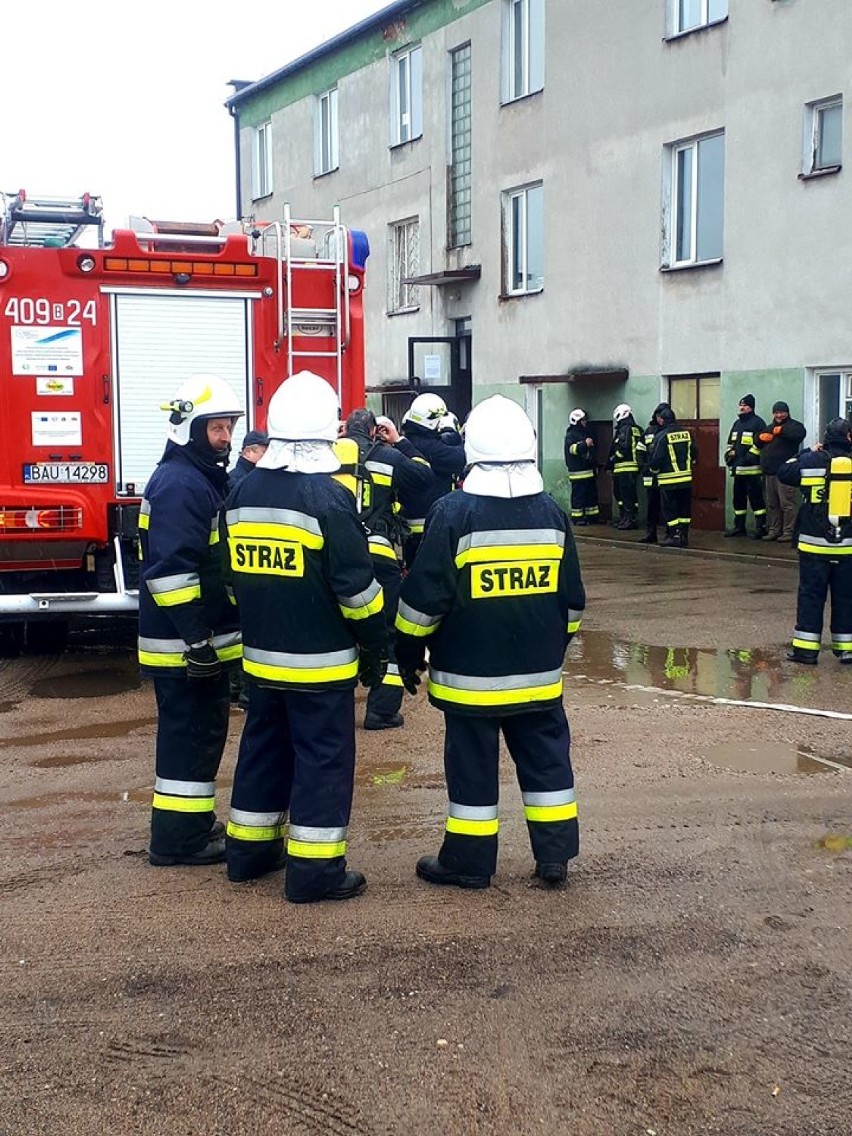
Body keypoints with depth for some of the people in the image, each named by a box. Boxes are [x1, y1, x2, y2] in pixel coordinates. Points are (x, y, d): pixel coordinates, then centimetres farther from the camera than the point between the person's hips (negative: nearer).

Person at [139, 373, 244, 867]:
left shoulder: (208, 477, 15)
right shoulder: (178, 483, -18)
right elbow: (170, 570, -25)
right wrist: (195, 638, -25)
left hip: (206, 635, 10)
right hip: (182, 642, -10)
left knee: (204, 729, 17)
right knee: (189, 732, -4)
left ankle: (195, 822, 28)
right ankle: (178, 839, 4)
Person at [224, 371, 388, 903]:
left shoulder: (244, 492, 6)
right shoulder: (328, 497, -16)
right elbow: (357, 584, -16)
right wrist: (376, 641, -5)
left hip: (261, 656, 7)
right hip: (321, 661, -7)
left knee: (263, 748, 18)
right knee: (323, 759, 1)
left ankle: (249, 850, 27)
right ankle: (314, 869, 5)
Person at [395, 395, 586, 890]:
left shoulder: (453, 513, -14)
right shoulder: (552, 513, 1)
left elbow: (425, 595, -11)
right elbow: (572, 598, 8)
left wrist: (410, 650, 2)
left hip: (471, 674, -4)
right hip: (539, 672, 4)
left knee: (473, 765, 6)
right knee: (546, 758, 13)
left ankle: (469, 862, 15)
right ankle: (555, 856, 18)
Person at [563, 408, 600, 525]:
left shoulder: (586, 433, 21)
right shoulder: (571, 434, -7)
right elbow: (571, 448, -22)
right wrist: (585, 444, -30)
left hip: (588, 470, 9)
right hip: (577, 471, -9)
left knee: (592, 494, 11)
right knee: (578, 495, -7)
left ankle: (593, 515, 18)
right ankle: (577, 517, -3)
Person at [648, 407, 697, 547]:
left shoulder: (662, 436, -13)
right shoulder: (686, 433, 5)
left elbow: (656, 458, -13)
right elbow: (694, 453, 13)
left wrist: (654, 471, 6)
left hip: (668, 480, -6)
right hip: (686, 478, 6)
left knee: (669, 509, 2)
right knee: (684, 508, 11)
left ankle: (675, 535, -2)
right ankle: (684, 536, 14)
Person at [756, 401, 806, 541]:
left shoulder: (793, 425, -1)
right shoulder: (769, 427, 22)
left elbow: (801, 433, -23)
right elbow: (758, 444, 27)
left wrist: (782, 430, -19)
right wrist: (761, 437, 4)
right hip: (769, 472, 8)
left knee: (786, 503, -9)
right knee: (772, 504, 12)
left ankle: (789, 532, -8)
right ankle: (774, 530, 19)